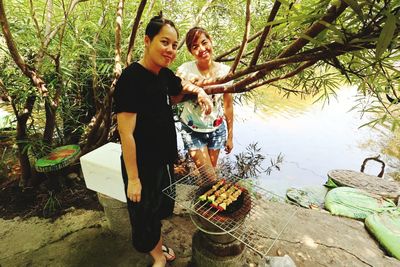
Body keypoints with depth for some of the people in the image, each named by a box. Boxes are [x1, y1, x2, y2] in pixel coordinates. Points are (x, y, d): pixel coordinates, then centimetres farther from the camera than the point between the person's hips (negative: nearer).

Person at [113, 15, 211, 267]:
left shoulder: (165, 74, -1)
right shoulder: (131, 78, -22)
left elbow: (186, 86, 21)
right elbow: (126, 134, -23)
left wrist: (201, 93, 0)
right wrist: (133, 178, -19)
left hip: (165, 158, 8)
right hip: (142, 164, -7)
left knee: (160, 206, 26)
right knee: (145, 212, 15)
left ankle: (160, 246, 53)